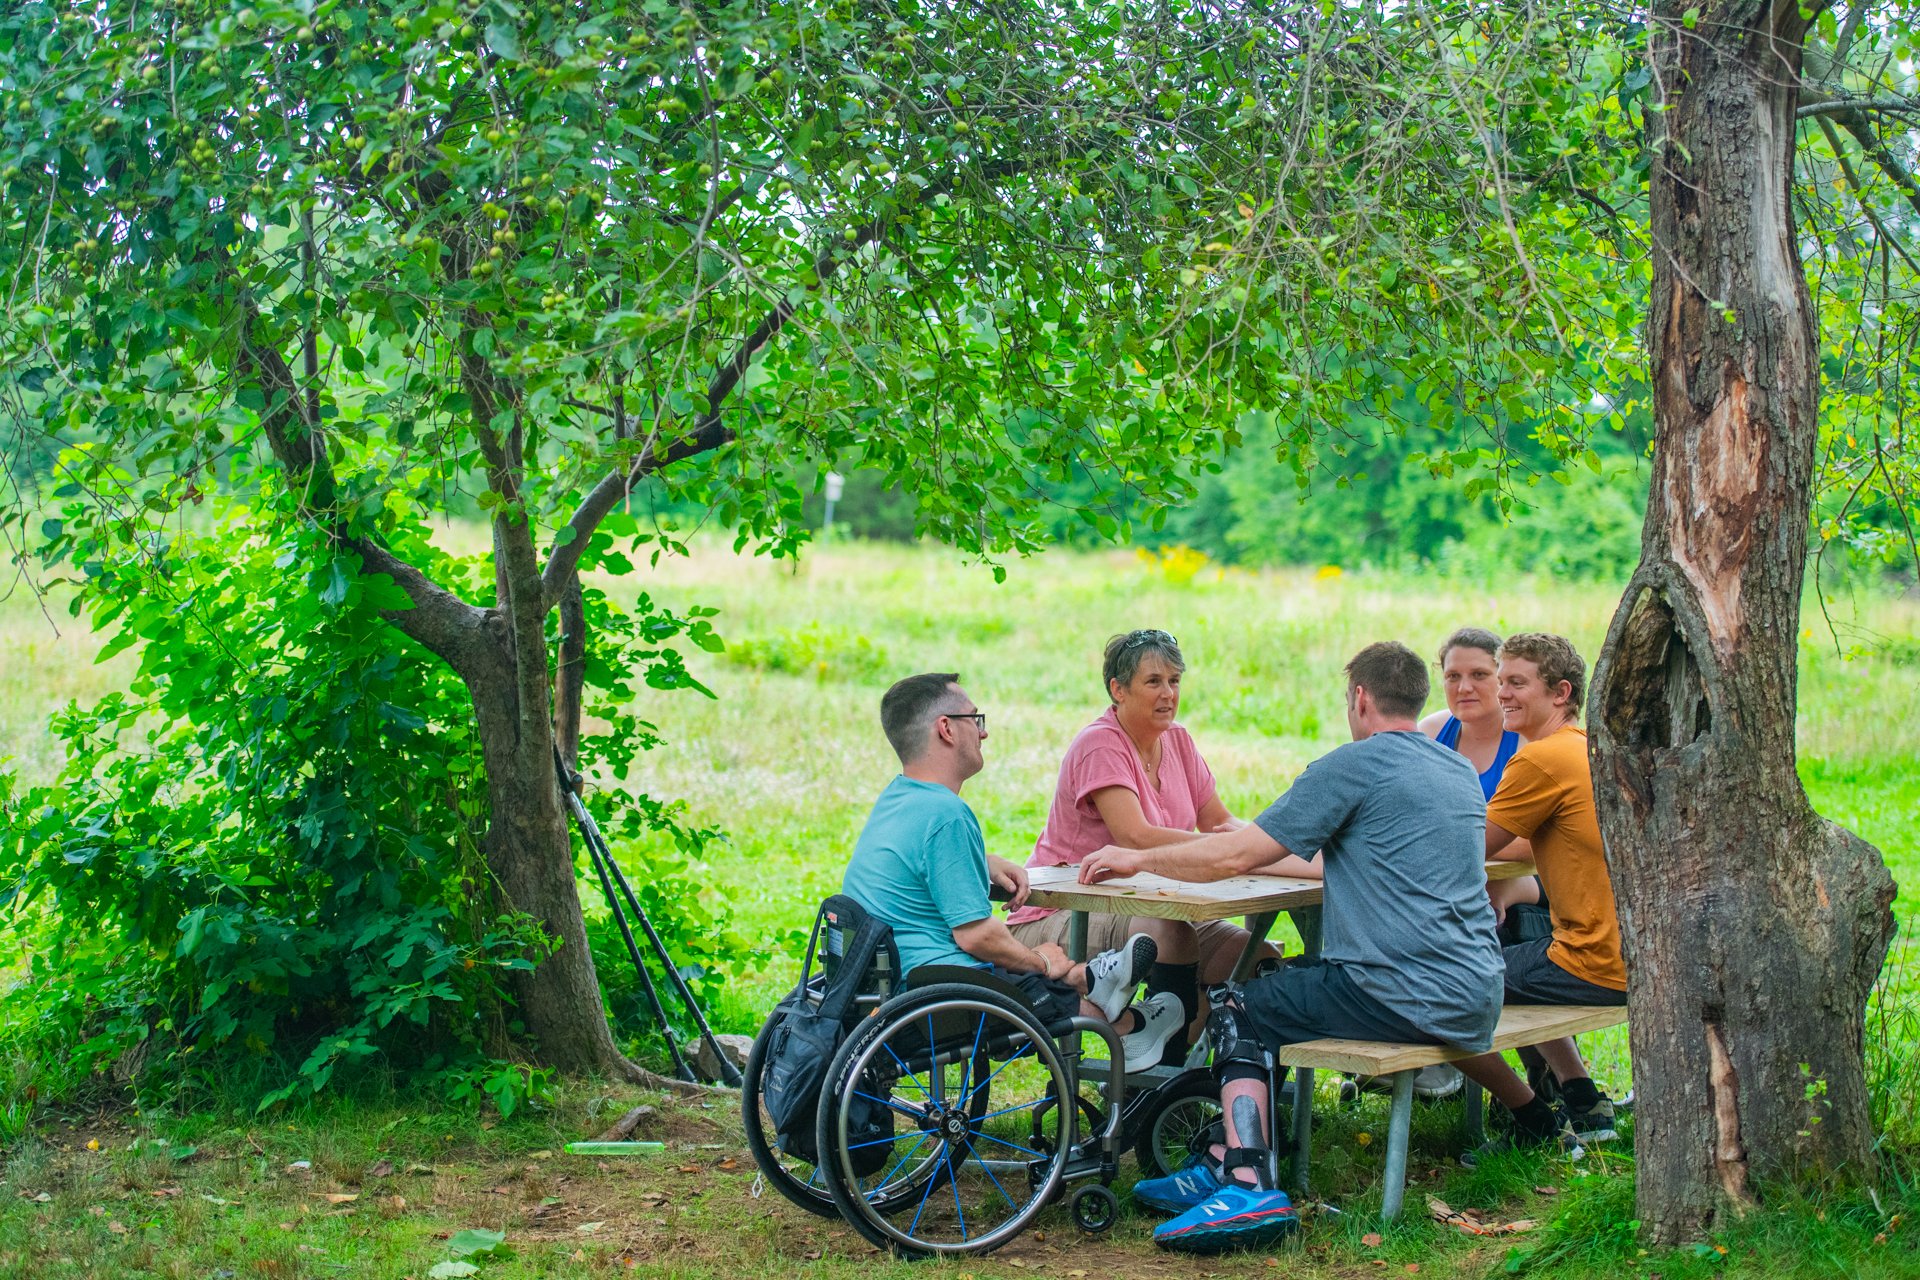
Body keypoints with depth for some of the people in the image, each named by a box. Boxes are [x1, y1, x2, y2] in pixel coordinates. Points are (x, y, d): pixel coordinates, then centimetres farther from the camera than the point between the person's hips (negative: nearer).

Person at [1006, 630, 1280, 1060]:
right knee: (1170, 935, -35)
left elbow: (1220, 821, 6)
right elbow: (1136, 837, -28)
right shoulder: (1100, 745, -16)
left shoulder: (1177, 741, 8)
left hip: (1143, 908, 8)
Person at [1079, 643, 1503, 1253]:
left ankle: (1247, 1184, -6)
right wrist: (1266, 849, 38)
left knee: (1239, 1012, 10)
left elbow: (1234, 857, -9)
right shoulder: (1461, 771, 17)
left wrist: (1138, 859, 6)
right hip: (1479, 999, 9)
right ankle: (1228, 1165, 22)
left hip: (1407, 997, -9)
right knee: (1282, 982, 25)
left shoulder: (1356, 764, -8)